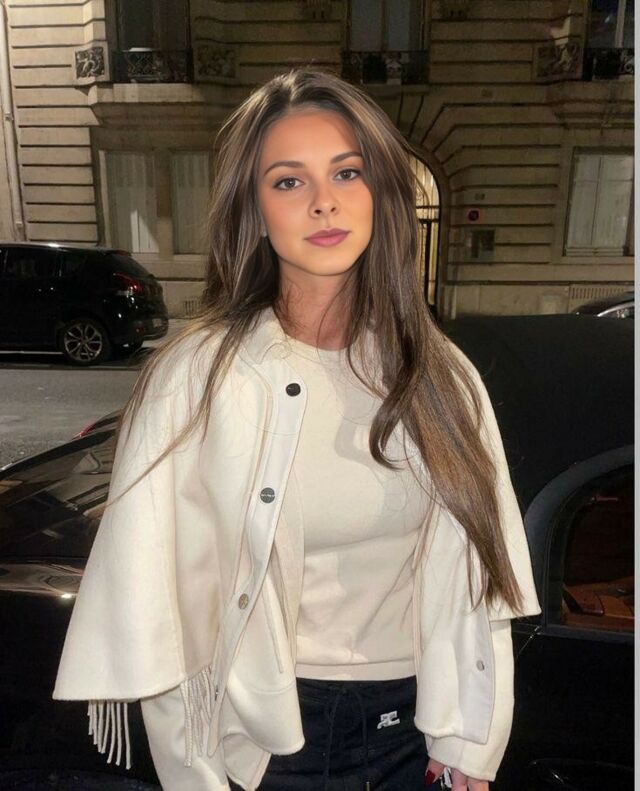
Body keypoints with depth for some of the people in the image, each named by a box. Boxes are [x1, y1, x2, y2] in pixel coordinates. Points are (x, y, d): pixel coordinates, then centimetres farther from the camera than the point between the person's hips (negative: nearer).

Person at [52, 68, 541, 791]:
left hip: (411, 723, 3)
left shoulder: (439, 376, -8)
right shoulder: (196, 376, -19)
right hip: (264, 729, -2)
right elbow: (151, 594, -11)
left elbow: (472, 574, -2)